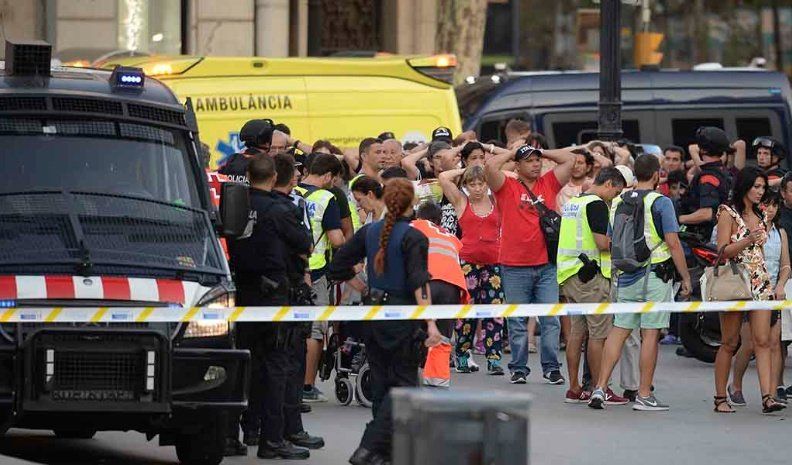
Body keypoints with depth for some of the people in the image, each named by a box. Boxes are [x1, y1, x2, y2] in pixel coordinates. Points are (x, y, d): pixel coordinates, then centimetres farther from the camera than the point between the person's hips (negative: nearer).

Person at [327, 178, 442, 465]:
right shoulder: (413, 238, -12)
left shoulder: (369, 232, 5)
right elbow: (419, 283, -21)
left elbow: (337, 267, 7)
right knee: (403, 384, -1)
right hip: (402, 316, -6)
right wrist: (430, 324, -23)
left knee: (381, 382, 15)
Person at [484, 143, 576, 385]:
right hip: (515, 267, -2)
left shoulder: (549, 184, 9)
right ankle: (519, 368, 11)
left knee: (550, 319, 0)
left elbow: (569, 159, 9)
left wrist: (542, 153, 11)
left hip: (546, 265, 2)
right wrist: (512, 152, 2)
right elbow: (490, 165, -13)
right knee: (517, 322, 4)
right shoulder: (507, 187, 2)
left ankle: (551, 367, 6)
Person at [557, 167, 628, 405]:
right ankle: (600, 391, -4)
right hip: (590, 275, -9)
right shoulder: (596, 204, -12)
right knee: (599, 333, -5)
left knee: (577, 332, 11)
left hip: (569, 275, 9)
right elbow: (603, 243, -19)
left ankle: (574, 389, 12)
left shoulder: (573, 202, 17)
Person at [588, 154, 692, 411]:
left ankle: (600, 388, 0)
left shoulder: (617, 203, 8)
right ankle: (644, 395, 1)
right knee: (650, 334, -1)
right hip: (655, 274, -5)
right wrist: (686, 278, -5)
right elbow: (673, 243, -12)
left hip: (625, 275, 5)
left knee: (619, 330, 7)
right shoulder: (660, 202, -8)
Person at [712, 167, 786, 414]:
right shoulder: (728, 213, -4)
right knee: (730, 343, 1)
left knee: (762, 341, -6)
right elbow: (723, 251, -11)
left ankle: (767, 396, -14)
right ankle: (720, 398, 9)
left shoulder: (760, 216, 16)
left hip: (760, 282, 5)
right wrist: (748, 240, -22)